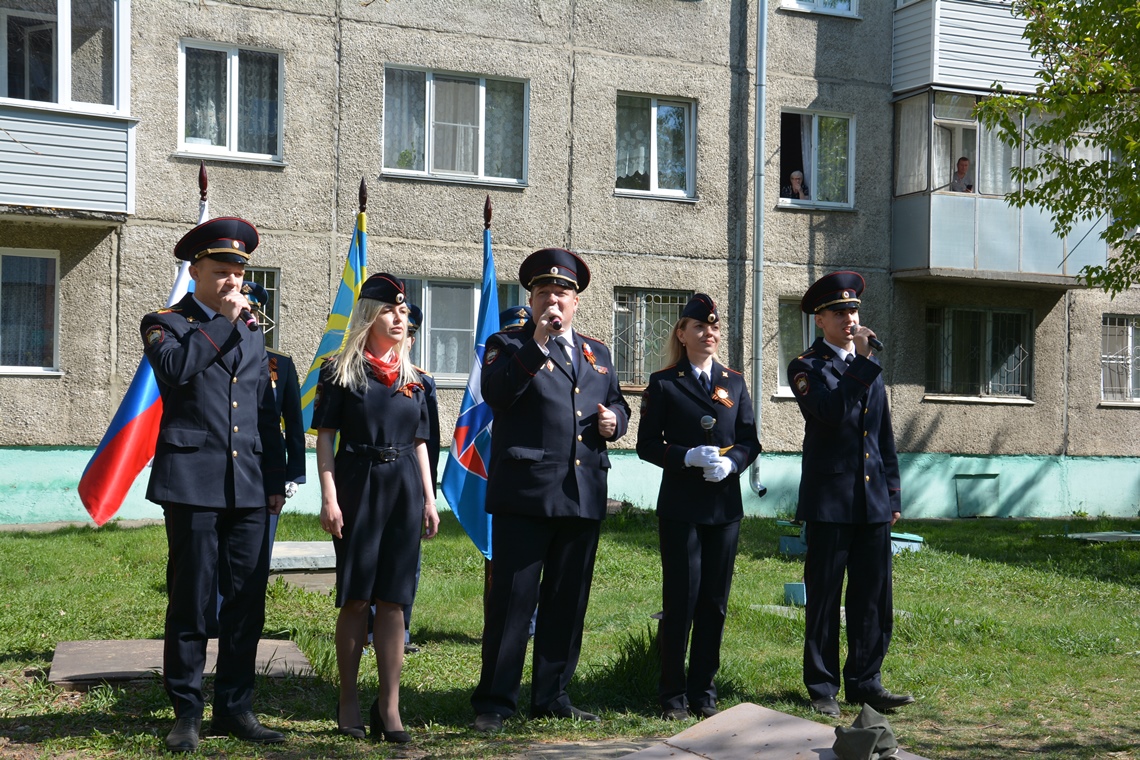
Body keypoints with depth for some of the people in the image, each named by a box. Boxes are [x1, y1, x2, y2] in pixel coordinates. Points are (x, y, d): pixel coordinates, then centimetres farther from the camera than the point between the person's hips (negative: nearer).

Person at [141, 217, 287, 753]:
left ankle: (234, 707, 16)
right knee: (191, 602, -1)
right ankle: (187, 713, 10)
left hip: (250, 488, 5)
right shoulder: (165, 324, 5)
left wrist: (275, 481, 14)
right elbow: (174, 367, -20)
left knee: (248, 602, 6)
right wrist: (223, 321, -12)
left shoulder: (252, 336, 21)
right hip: (194, 482, -5)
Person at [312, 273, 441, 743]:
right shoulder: (340, 371, 0)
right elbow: (325, 438, -3)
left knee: (392, 599, 3)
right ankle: (348, 701, 15)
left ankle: (390, 707, 5)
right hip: (357, 487, -4)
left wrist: (429, 500, 10)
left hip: (404, 491, 4)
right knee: (356, 598, 2)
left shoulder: (412, 378, 13)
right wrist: (329, 498, -11)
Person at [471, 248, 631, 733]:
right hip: (526, 493, -5)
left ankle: (551, 696, 21)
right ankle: (494, 702, 5)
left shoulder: (597, 353, 20)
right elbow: (495, 393, -14)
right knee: (512, 599, -4)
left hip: (584, 497, 5)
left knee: (567, 601, 10)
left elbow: (616, 405, 26)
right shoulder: (509, 345, 4)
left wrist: (613, 419, 2)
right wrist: (537, 343, -18)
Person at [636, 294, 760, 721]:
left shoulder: (734, 383, 11)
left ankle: (703, 690, 17)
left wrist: (731, 462, -11)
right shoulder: (663, 384, 1)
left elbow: (750, 441, 9)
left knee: (715, 601, 6)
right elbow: (647, 445, -2)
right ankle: (673, 694, 8)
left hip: (725, 505, 4)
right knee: (680, 599, -3)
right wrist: (687, 457, -17)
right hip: (680, 506, -3)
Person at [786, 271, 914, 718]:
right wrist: (862, 361, -18)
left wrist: (893, 495, 15)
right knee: (824, 598, 1)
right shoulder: (806, 367, -2)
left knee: (874, 597, 6)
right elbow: (831, 413, -21)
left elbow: (885, 436, 19)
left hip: (873, 501, 5)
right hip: (830, 500, -5)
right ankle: (822, 688, 11)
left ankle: (865, 682, 17)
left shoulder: (869, 366, 16)